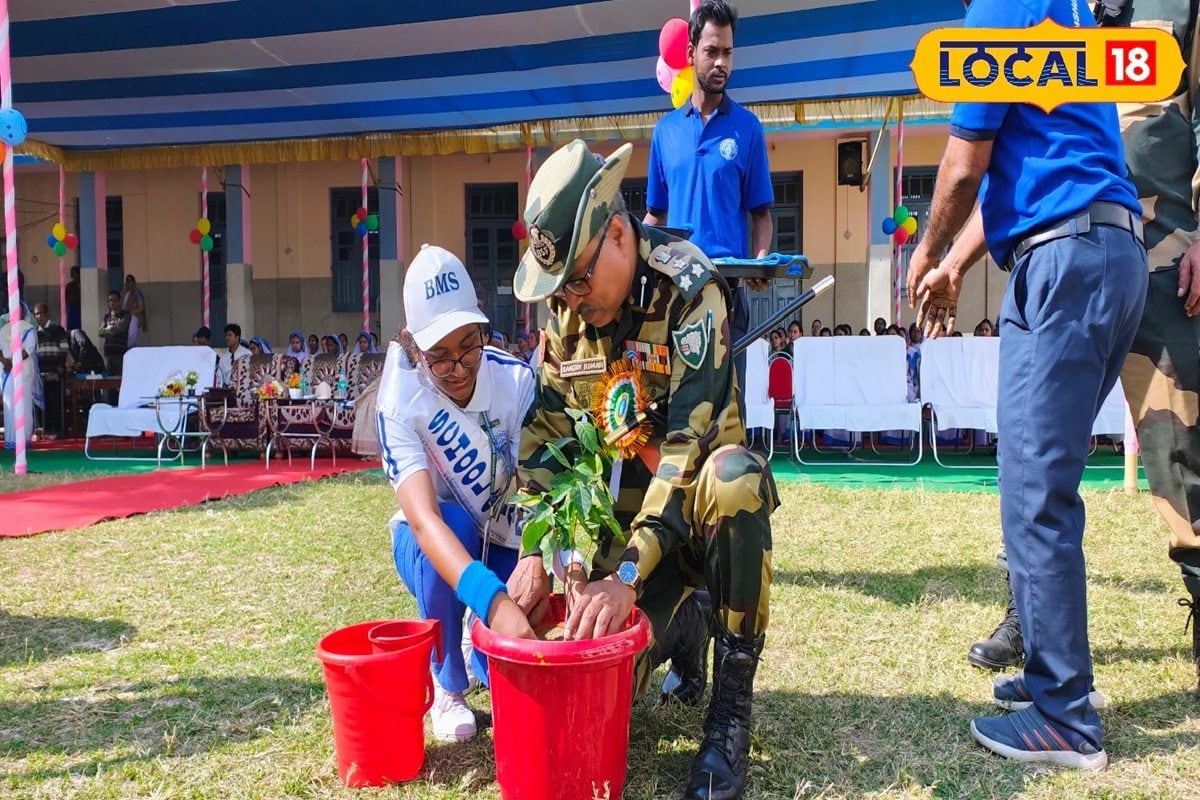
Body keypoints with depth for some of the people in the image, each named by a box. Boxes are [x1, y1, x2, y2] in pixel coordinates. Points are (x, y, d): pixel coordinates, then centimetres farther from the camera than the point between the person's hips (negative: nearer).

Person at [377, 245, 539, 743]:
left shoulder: (517, 380, -19)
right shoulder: (401, 402, -26)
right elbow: (424, 517, -40)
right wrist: (493, 600, -55)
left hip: (504, 544, 1)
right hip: (432, 546, -1)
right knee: (455, 521, -36)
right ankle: (448, 687, -10)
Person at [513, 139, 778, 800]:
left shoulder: (689, 293, -21)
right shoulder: (566, 309, -1)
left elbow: (689, 438, -30)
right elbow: (547, 430, -2)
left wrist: (628, 574, -36)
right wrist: (535, 548, -15)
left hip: (692, 501, -4)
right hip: (621, 505, 5)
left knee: (734, 480, -40)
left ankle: (731, 709, -23)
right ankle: (682, 619, 24)